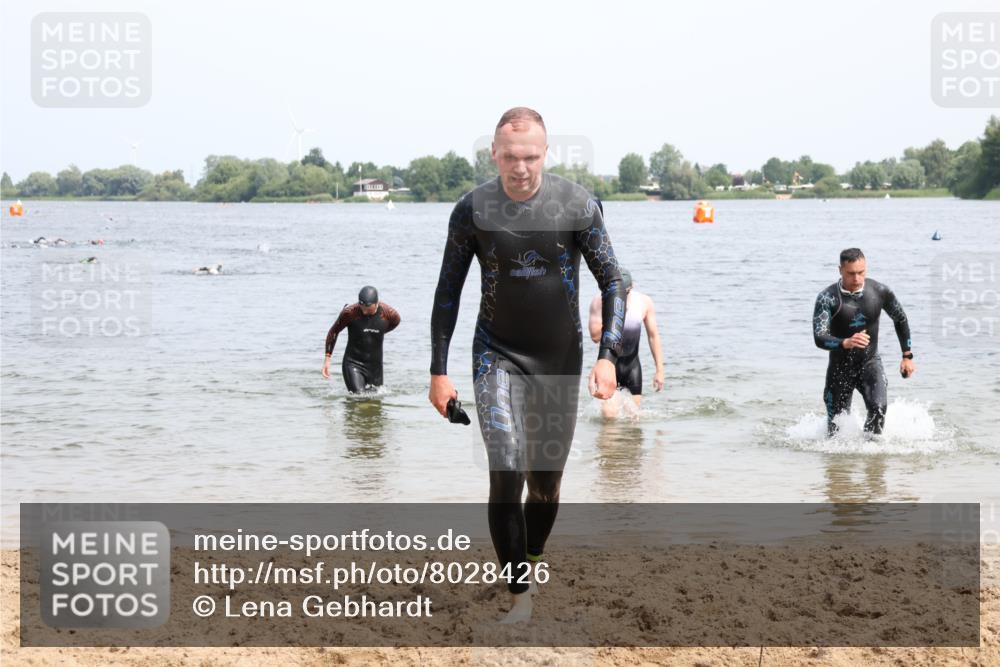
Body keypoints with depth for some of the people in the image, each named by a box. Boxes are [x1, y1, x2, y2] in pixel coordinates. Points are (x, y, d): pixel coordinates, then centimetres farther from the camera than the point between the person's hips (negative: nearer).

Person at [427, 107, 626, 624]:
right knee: (506, 472, -17)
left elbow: (612, 281, -4)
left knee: (546, 481, 9)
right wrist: (438, 372, -1)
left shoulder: (577, 205, -10)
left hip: (560, 358, 1)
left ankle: (532, 564, 34)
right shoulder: (472, 210, -8)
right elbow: (448, 292, 1)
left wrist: (607, 356, -16)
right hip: (497, 355, -1)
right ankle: (518, 596, -12)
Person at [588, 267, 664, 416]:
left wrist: (659, 370, -2)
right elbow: (595, 336, -21)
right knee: (609, 415, -16)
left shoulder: (644, 302, -8)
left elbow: (653, 336, -2)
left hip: (632, 363, 2)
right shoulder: (600, 302, -14)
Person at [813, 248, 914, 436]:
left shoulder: (880, 292, -9)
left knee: (878, 407, -27)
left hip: (870, 362, 1)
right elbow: (819, 338, -27)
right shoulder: (827, 298, -18)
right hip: (840, 366, -1)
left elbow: (900, 320, 9)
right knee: (836, 430, 6)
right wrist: (845, 343, -46)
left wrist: (907, 356, 10)